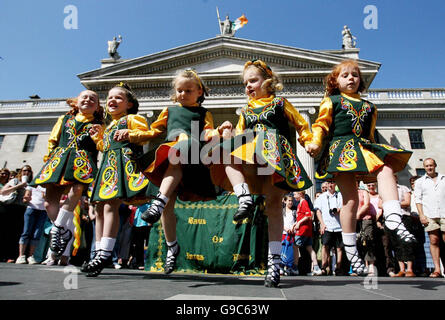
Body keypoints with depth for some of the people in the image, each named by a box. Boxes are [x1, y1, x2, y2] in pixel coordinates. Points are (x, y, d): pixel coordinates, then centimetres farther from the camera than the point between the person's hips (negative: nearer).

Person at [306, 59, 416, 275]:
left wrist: (373, 151, 19)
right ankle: (350, 248, 1)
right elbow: (321, 124, 2)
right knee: (350, 199, -9)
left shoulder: (369, 107, 26)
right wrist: (315, 142, -15)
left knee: (386, 169, -29)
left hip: (364, 148, 5)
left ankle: (393, 220, -35)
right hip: (341, 148, -4)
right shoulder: (331, 101, 13)